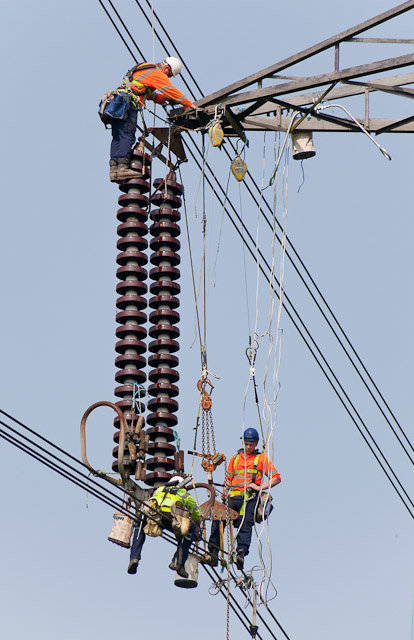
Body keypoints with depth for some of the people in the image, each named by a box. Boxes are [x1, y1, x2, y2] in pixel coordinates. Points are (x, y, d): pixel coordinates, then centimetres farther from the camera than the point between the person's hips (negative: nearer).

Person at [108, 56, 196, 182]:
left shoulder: (147, 68, 29)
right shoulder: (157, 73, -2)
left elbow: (149, 94, 36)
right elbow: (172, 90, -4)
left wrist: (166, 99, 26)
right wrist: (189, 104, 4)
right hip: (128, 102, -10)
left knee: (117, 137, 4)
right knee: (127, 136, -15)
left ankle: (114, 168, -4)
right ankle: (122, 167, -23)